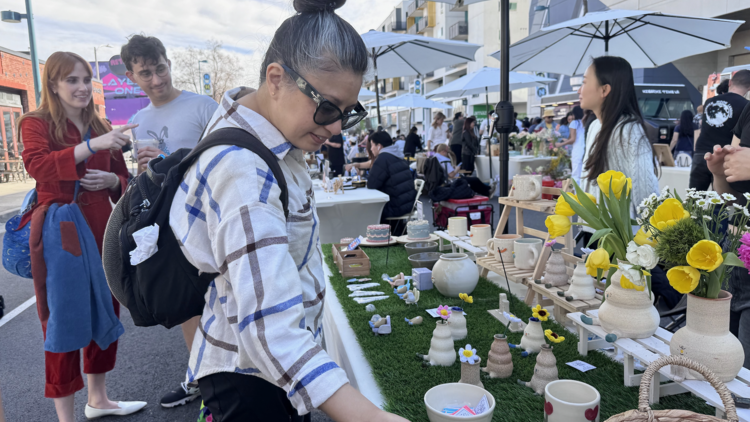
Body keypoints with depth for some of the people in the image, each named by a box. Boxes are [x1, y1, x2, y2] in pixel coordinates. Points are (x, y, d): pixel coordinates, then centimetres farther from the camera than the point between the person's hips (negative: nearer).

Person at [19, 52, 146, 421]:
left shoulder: (101, 128, 15)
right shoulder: (36, 123, 0)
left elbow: (123, 180, 20)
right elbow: (37, 165, -21)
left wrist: (111, 179, -3)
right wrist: (91, 146, -32)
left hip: (101, 229, 6)